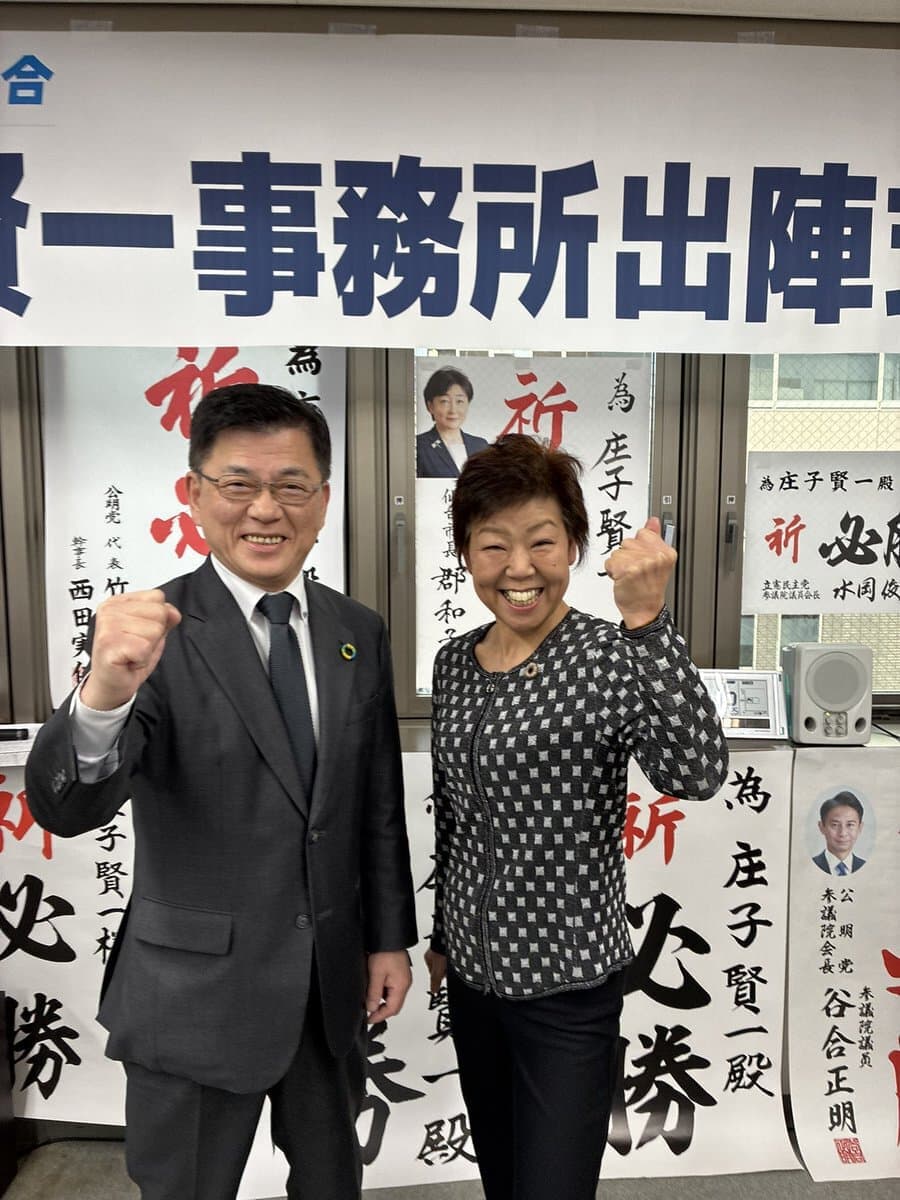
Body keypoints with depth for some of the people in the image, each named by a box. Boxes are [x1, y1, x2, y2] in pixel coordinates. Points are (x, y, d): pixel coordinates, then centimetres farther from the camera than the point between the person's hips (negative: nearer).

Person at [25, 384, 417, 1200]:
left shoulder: (359, 633, -2)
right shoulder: (155, 633, -17)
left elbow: (381, 802, 4)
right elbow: (65, 806, -28)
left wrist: (390, 937, 6)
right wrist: (104, 695, -47)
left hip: (335, 980, 4)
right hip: (197, 991, -4)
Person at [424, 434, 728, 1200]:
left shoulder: (610, 657, -17)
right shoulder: (454, 662, -1)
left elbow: (697, 775, -35)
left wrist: (647, 620, -42)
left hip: (567, 987, -5)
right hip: (471, 972, 6)